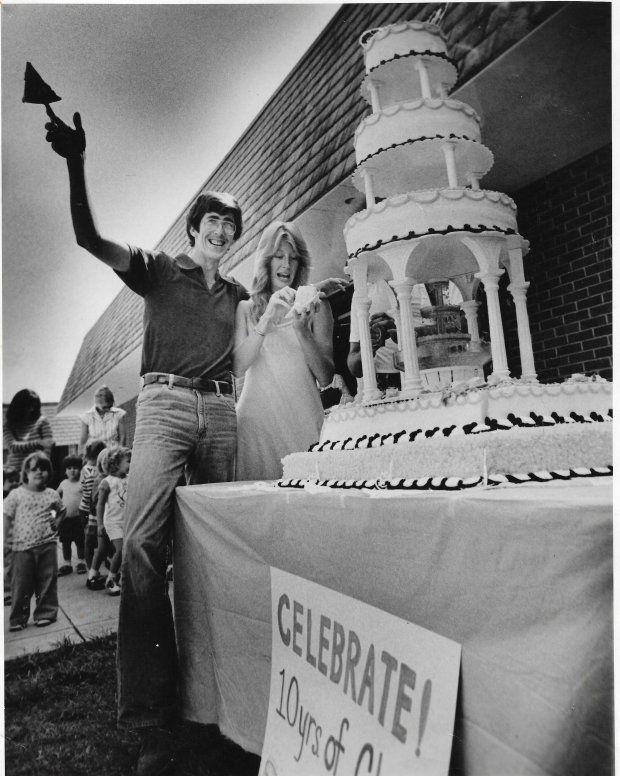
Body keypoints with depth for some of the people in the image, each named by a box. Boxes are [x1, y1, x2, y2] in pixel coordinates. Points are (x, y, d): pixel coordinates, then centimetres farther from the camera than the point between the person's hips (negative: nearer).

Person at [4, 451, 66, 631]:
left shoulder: (52, 495, 4)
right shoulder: (16, 494, -3)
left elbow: (62, 510, 21)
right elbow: (7, 516, -1)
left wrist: (57, 522, 6)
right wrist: (6, 537, -7)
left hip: (47, 545, 2)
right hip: (23, 546, -1)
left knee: (47, 582, 7)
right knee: (21, 584, 6)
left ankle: (45, 614, 20)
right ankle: (18, 618, 20)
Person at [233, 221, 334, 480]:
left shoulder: (315, 307, 6)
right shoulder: (245, 308, 9)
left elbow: (326, 378, 1)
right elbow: (238, 367, -4)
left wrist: (302, 330, -13)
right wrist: (267, 318, -14)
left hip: (303, 419, 0)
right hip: (256, 418, 0)